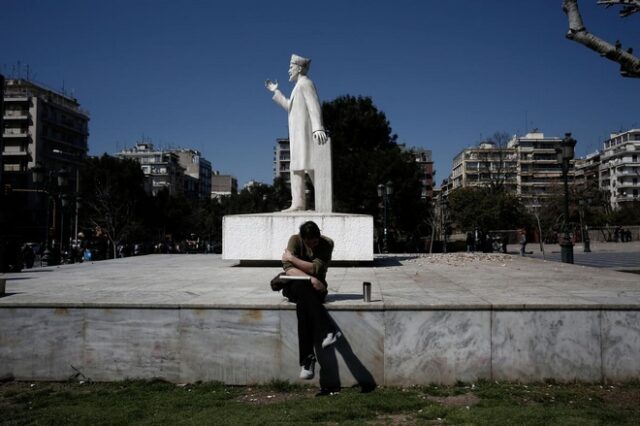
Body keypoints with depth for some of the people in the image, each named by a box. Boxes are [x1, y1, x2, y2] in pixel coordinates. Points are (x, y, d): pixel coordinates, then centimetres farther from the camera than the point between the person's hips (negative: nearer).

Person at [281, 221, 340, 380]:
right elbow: (288, 268, -18)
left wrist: (291, 258, -15)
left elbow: (316, 268, -18)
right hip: (296, 286, 0)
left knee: (303, 302, -36)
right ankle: (328, 332, -46)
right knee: (303, 290, -38)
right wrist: (310, 278, -32)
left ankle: (307, 357, -42)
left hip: (315, 287, 0)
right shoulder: (295, 240, -7)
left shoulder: (327, 243, -8)